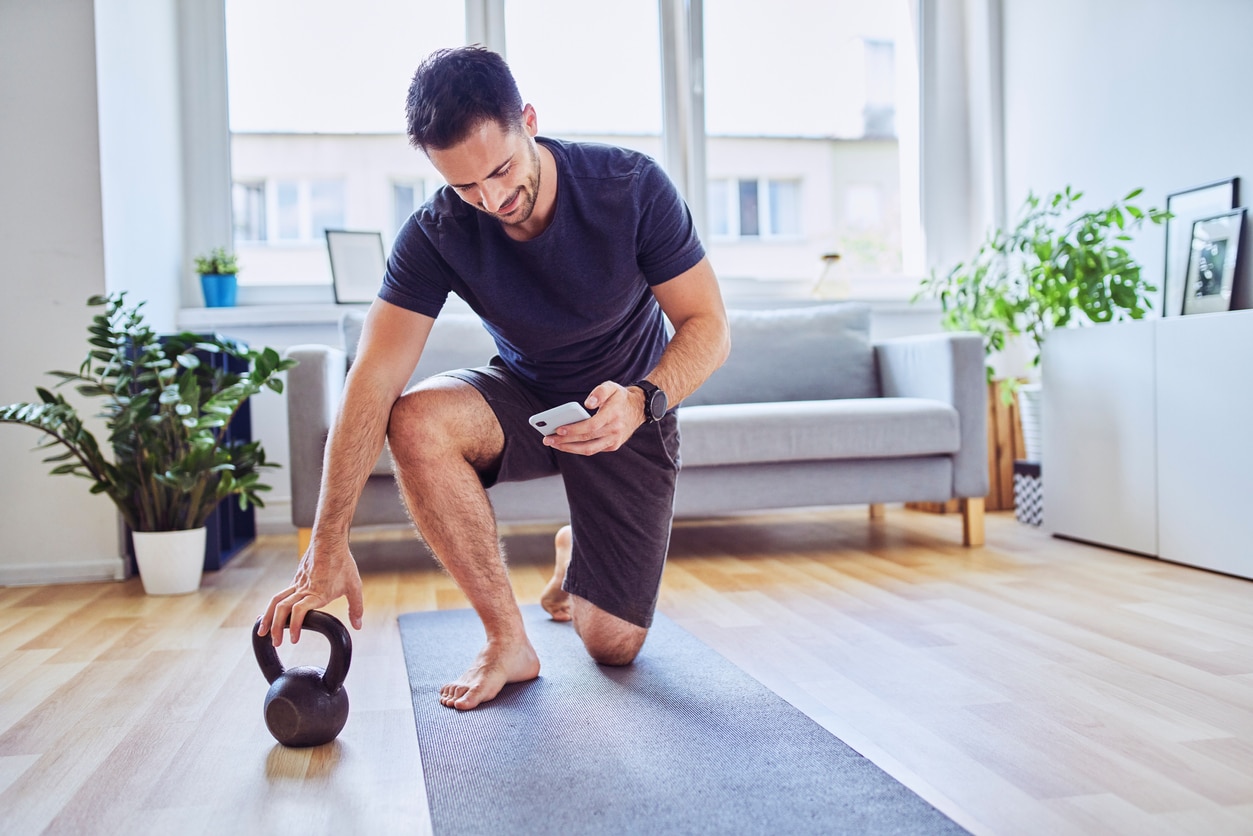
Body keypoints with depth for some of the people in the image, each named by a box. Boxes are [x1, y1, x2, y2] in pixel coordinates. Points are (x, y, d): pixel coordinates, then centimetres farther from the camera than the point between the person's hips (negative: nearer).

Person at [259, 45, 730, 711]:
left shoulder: (630, 187, -23)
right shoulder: (436, 233, -21)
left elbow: (708, 327, -18)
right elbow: (374, 379, -28)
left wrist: (641, 400, -39)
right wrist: (328, 547, -34)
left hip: (627, 411, -1)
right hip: (523, 398, 1)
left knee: (613, 646, -7)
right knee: (415, 422, -34)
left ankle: (573, 555, 32)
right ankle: (507, 641, -16)